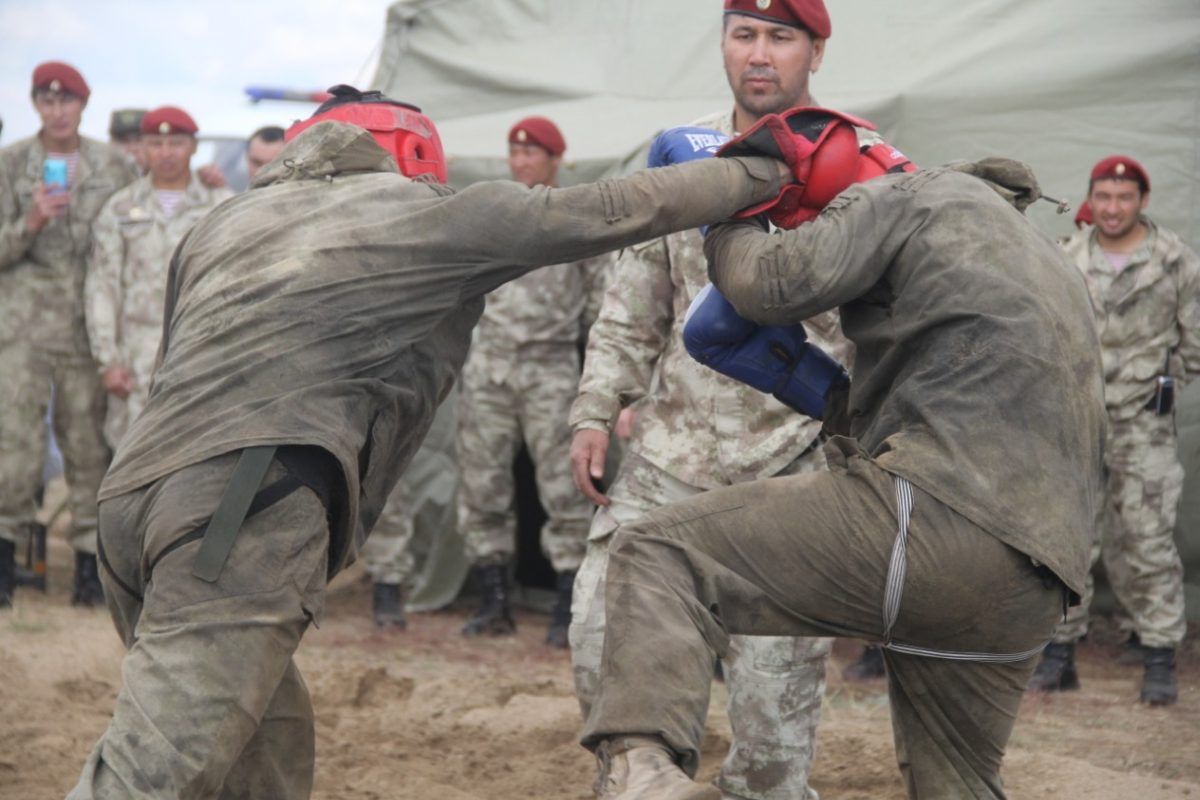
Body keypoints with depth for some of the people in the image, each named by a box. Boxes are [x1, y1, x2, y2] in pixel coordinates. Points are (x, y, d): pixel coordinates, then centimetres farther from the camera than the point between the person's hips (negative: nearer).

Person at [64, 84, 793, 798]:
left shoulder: (226, 223, 27)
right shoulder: (424, 212, 12)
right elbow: (612, 213, 13)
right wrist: (753, 176, 24)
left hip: (133, 493, 7)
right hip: (242, 510, -7)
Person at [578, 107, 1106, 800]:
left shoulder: (906, 197, 6)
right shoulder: (1031, 245, 34)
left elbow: (772, 281, -7)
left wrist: (727, 227, 14)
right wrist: (805, 382, 29)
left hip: (935, 514, -9)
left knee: (658, 556, -10)